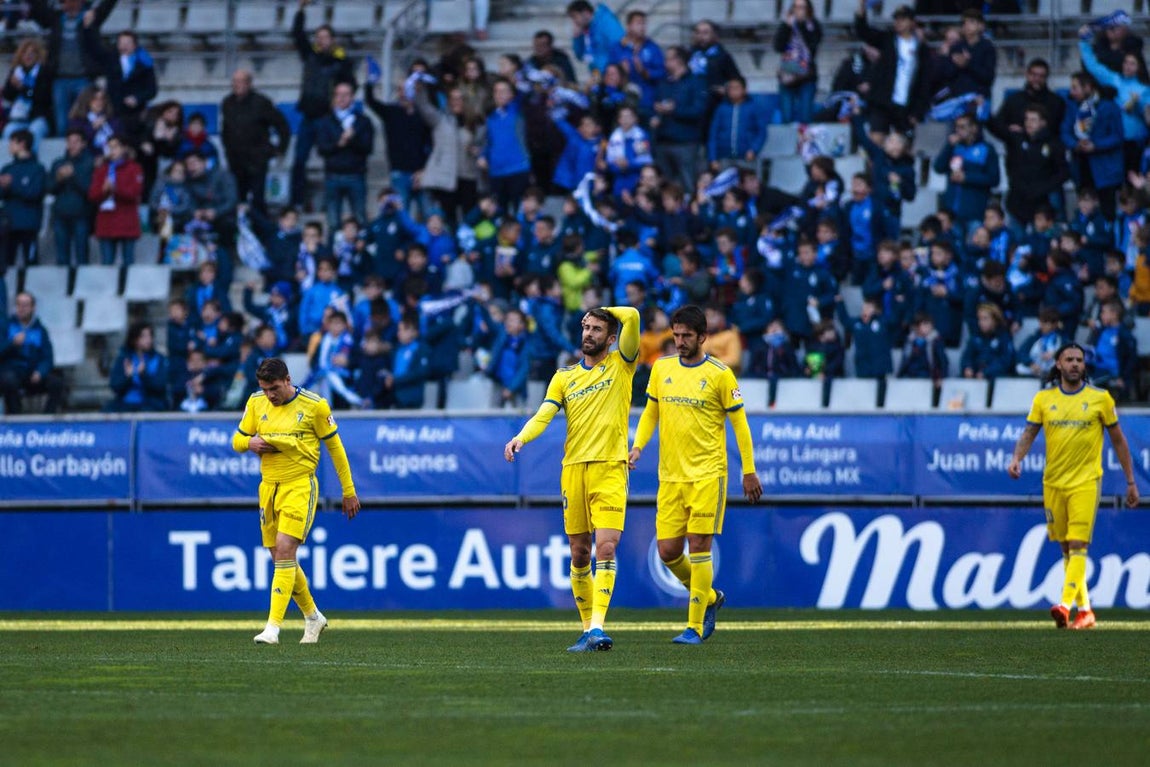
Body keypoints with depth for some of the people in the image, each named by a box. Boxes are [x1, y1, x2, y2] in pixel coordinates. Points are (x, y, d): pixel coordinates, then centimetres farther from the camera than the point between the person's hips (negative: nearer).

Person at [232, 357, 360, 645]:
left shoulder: (314, 405, -7)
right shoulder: (256, 403, 5)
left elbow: (334, 446, 2)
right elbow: (237, 441, 13)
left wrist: (349, 491, 5)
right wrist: (250, 442, -12)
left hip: (300, 486, -6)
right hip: (268, 486, 6)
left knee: (284, 551, -18)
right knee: (281, 558, 8)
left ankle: (273, 626, -21)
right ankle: (312, 617, 28)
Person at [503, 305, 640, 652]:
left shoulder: (620, 365, 5)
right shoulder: (565, 377, 14)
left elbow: (632, 316, -8)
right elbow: (544, 414, 2)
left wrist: (605, 310, 11)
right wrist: (521, 438, -16)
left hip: (610, 470, -4)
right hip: (574, 468, 4)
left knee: (606, 548, -16)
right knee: (579, 555, 5)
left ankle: (598, 627, -22)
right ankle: (587, 629, 15)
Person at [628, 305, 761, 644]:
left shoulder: (719, 374, -4)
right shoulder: (661, 368, 8)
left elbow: (739, 423, 0)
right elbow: (651, 412, 18)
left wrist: (749, 472, -1)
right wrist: (638, 445, 0)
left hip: (707, 474, -5)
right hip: (670, 475, 5)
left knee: (698, 546, -9)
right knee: (668, 551, 1)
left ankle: (696, 627, -2)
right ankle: (709, 597, 27)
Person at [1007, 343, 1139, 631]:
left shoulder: (1100, 398, 2)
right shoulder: (1043, 399, 6)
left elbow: (1118, 439, 7)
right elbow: (1029, 433, 5)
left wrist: (1131, 482, 8)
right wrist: (1017, 458, -16)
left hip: (1086, 481, -3)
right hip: (1053, 483, 3)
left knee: (1077, 545, -15)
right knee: (1066, 549, 7)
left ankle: (1066, 605, -26)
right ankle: (1085, 610, 16)